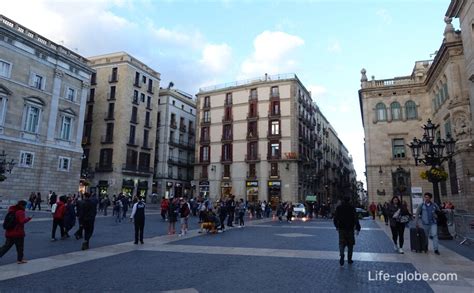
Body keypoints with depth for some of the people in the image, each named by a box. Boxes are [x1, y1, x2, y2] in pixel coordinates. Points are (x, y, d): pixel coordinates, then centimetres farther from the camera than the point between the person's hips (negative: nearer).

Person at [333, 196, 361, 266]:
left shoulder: (338, 208, 1)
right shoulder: (352, 208, -7)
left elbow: (335, 219, 6)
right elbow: (356, 219, -11)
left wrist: (337, 226, 21)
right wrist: (358, 228, -6)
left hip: (341, 229, 1)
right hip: (350, 229, -1)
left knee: (342, 243, 3)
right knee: (350, 244, 11)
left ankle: (342, 256, -20)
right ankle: (349, 259, 16)